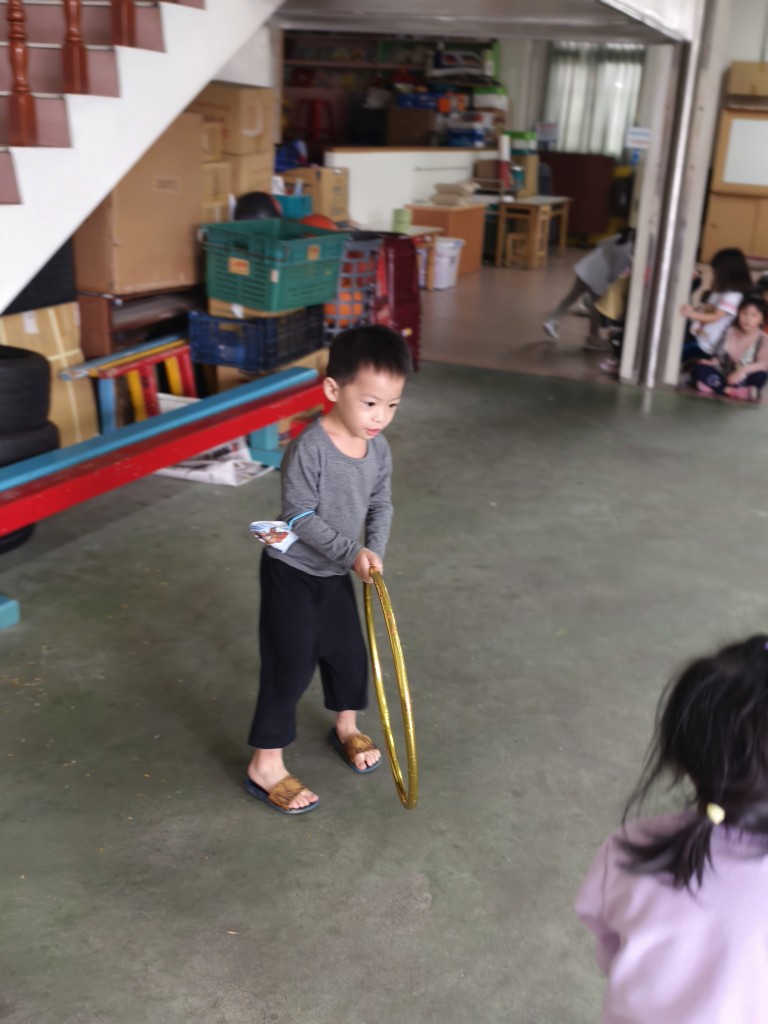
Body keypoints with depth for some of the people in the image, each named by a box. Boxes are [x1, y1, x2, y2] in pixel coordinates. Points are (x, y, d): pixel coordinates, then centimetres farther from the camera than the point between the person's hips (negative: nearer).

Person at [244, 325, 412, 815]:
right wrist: (351, 553, -28)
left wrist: (374, 551, -14)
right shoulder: (309, 449, -27)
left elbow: (381, 506, 3)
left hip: (335, 574, 7)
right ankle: (266, 767, 11)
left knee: (350, 653, 19)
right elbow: (301, 517, -25)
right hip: (292, 572, -7)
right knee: (290, 667, -3)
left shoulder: (379, 449, -5)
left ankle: (346, 728, 45)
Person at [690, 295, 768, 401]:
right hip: (724, 375, 3)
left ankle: (715, 387, -33)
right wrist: (712, 362, -16)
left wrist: (743, 370, -38)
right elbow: (720, 354, 7)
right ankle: (733, 391, -35)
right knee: (698, 368, -19)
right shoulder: (731, 332, 3)